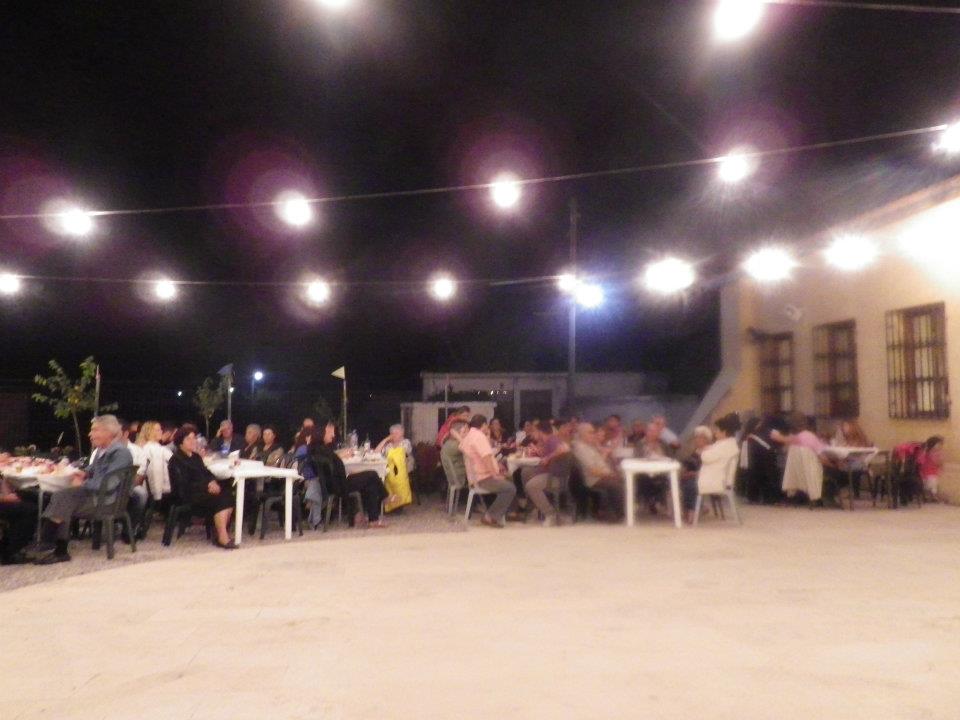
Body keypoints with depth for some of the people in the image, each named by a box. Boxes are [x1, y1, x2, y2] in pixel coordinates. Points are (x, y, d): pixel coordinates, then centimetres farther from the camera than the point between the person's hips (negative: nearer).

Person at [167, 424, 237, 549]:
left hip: (202, 491, 8)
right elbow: (184, 485, -14)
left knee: (228, 495, -19)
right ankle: (222, 537, -25)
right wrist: (207, 486, -18)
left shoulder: (196, 457, 20)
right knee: (220, 500, -28)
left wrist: (213, 482, -8)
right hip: (188, 496, -7)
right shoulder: (176, 461, -6)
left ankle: (223, 533, -17)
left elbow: (206, 472, 16)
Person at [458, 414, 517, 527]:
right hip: (483, 478, -11)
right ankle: (490, 516, -14)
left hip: (475, 477, 11)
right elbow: (486, 458, -26)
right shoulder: (479, 436, -15)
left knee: (508, 481, 19)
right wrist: (495, 475, -19)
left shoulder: (467, 437, 15)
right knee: (510, 488, -17)